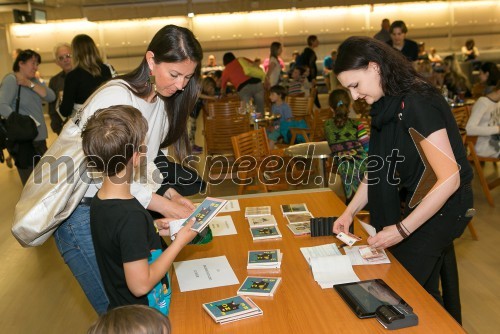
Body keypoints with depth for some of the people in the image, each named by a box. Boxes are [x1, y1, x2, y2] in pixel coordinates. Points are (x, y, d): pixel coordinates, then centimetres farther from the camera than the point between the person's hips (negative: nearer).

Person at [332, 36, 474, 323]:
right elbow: (379, 168, 10)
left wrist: (402, 229, -24)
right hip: (416, 202, 8)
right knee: (422, 289, 17)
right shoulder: (388, 104, 3)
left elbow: (449, 178, -26)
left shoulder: (418, 104, -24)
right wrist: (351, 211, 2)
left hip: (440, 209, -8)